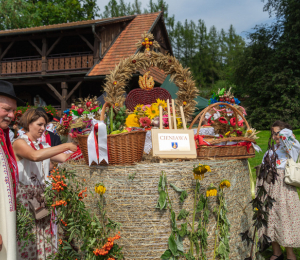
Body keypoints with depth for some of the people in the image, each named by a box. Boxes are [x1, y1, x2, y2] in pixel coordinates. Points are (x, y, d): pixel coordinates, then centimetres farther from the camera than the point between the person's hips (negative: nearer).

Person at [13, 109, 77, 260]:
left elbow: (64, 158, 6)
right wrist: (66, 146, -24)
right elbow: (35, 156, -25)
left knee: (44, 239, 4)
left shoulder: (44, 146, 16)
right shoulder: (20, 142, -5)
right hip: (26, 196, -6)